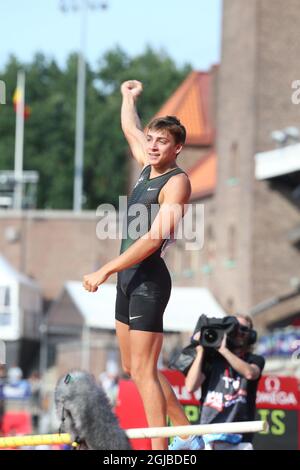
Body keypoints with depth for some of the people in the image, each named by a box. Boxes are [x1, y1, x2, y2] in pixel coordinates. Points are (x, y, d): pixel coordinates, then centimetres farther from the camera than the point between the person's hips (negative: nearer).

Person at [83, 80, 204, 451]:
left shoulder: (176, 183, -13)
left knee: (143, 370, -13)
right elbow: (130, 130, 34)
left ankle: (160, 451, -13)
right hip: (129, 279, 9)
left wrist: (105, 271, -22)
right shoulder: (148, 167, 12)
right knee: (133, 368, 13)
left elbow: (153, 239, -21)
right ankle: (187, 434, 20)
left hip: (149, 280, -9)